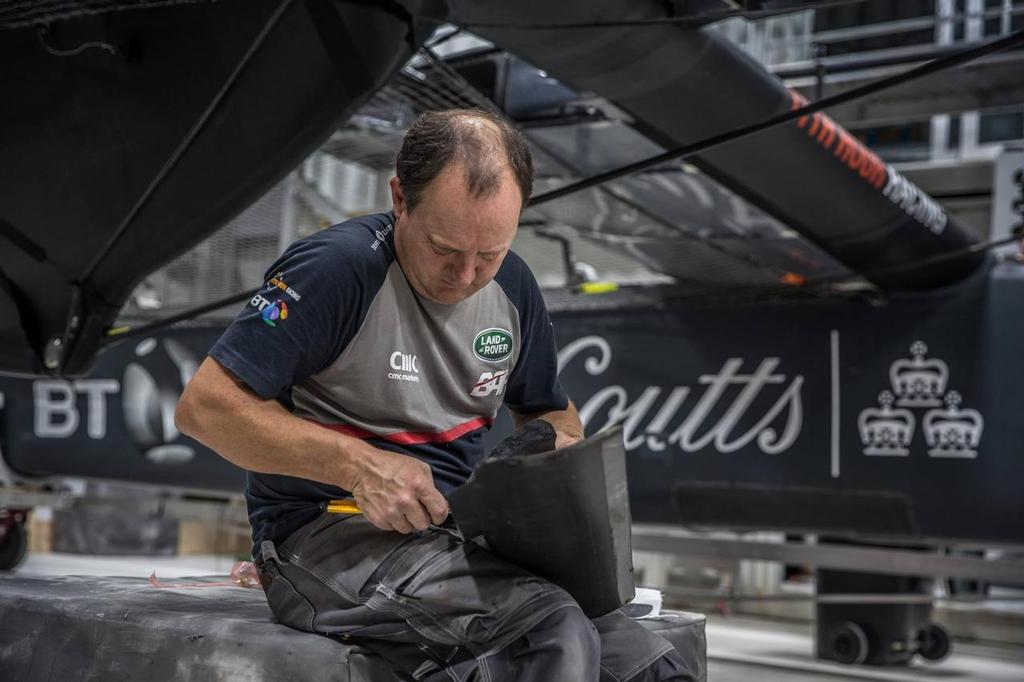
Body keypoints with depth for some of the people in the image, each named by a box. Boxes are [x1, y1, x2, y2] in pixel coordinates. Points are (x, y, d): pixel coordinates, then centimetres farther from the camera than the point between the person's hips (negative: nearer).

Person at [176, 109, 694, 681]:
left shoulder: (512, 285, 8)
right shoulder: (338, 268, -13)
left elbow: (550, 411, 25)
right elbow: (204, 405, -15)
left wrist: (562, 448, 0)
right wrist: (359, 466, -22)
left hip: (460, 537, 7)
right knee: (554, 632, -32)